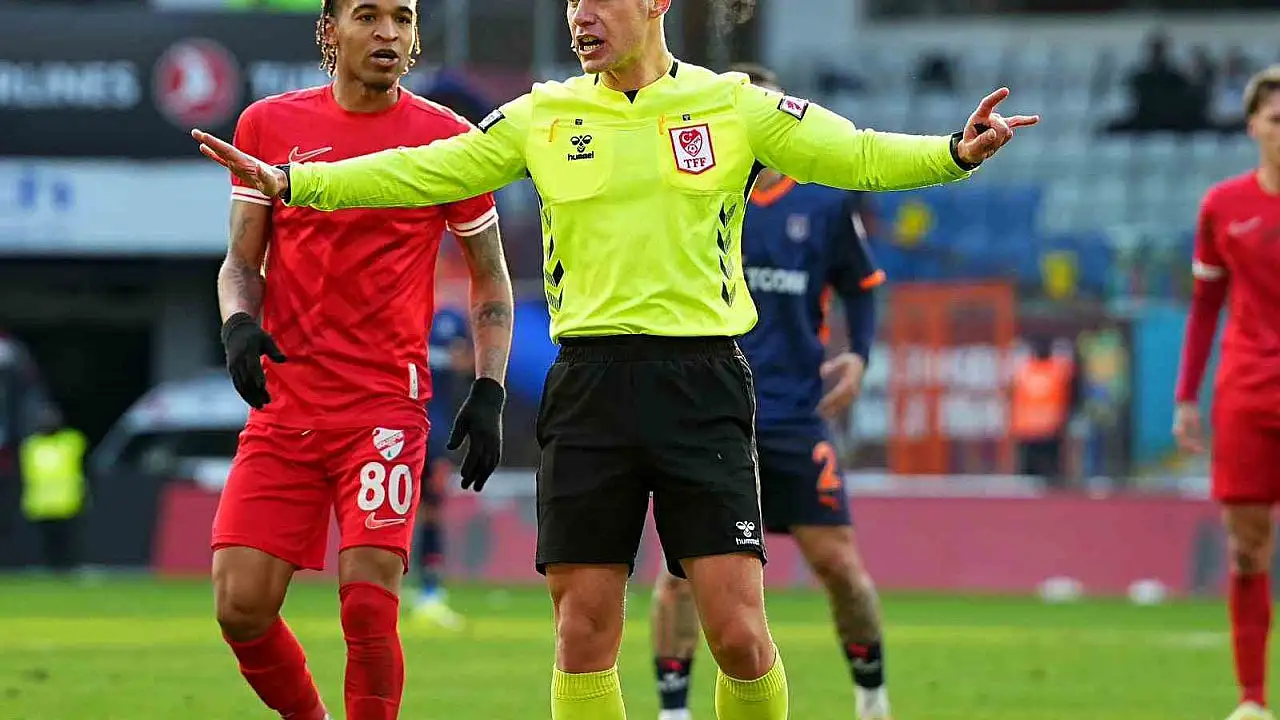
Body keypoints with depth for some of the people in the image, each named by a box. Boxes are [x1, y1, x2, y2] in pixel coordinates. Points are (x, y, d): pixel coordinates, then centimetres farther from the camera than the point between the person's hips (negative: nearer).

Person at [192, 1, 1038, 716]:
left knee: (738, 632, -8)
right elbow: (420, 174, 13)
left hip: (701, 384, -2)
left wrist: (955, 152, -19)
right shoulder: (542, 118, 9)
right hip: (590, 385, 2)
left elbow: (857, 156, -1)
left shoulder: (734, 106, 3)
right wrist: (288, 181, 7)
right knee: (584, 634, 1)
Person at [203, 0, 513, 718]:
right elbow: (242, 261, 14)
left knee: (369, 604, -15)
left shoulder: (448, 139, 2)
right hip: (283, 407, 2)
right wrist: (239, 322, -7)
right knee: (242, 606, -4)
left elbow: (491, 278, 11)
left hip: (387, 406, -2)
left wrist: (490, 392, 0)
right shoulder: (268, 125, 7)